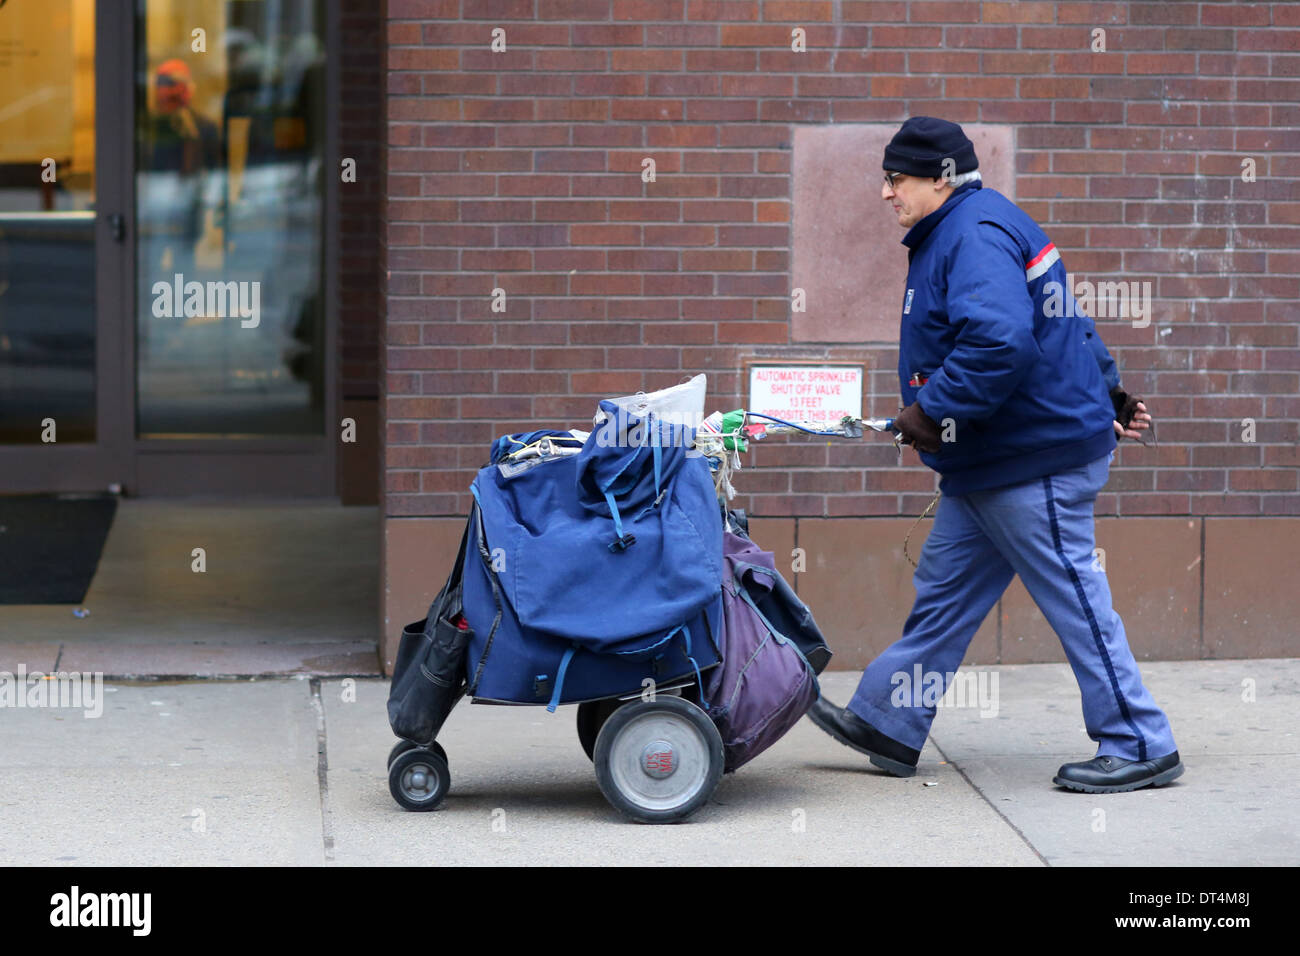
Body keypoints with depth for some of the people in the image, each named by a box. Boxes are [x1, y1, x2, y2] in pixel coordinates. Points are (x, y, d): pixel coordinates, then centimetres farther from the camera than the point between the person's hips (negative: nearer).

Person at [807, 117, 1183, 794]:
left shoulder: (976, 236, -19)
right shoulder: (955, 235, 16)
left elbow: (999, 342, -34)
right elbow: (1064, 326, 25)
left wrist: (933, 410, -26)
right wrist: (1105, 392, 28)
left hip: (1036, 460, -11)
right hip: (986, 464, 11)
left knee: (1074, 599, -4)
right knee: (943, 592, 14)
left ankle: (1141, 748, 5)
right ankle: (886, 725, 21)